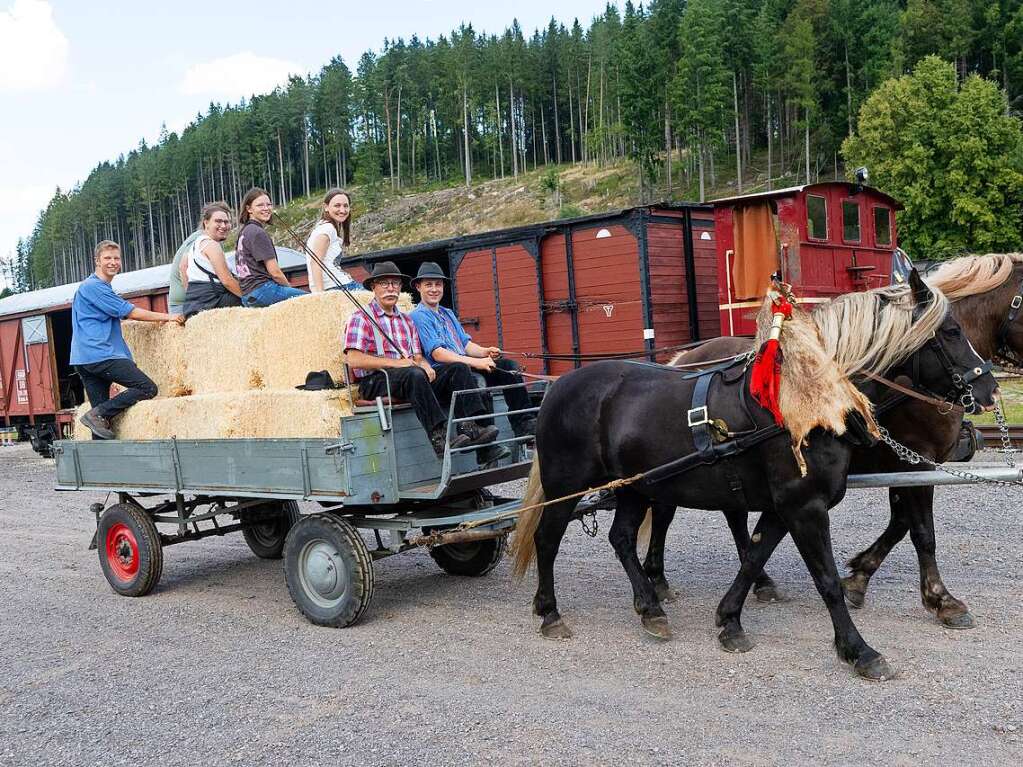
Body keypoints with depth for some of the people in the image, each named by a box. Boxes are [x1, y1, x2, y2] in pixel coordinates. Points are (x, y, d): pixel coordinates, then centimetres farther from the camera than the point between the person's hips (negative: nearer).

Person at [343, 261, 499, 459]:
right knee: (414, 374, -38)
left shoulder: (406, 320, 27)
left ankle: (469, 427, -31)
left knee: (459, 368, -13)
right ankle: (439, 437, -47)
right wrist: (394, 362, -16)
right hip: (374, 381, -6)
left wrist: (425, 365, -4)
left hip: (412, 377, 7)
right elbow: (353, 359, -8)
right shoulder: (361, 319, 5)